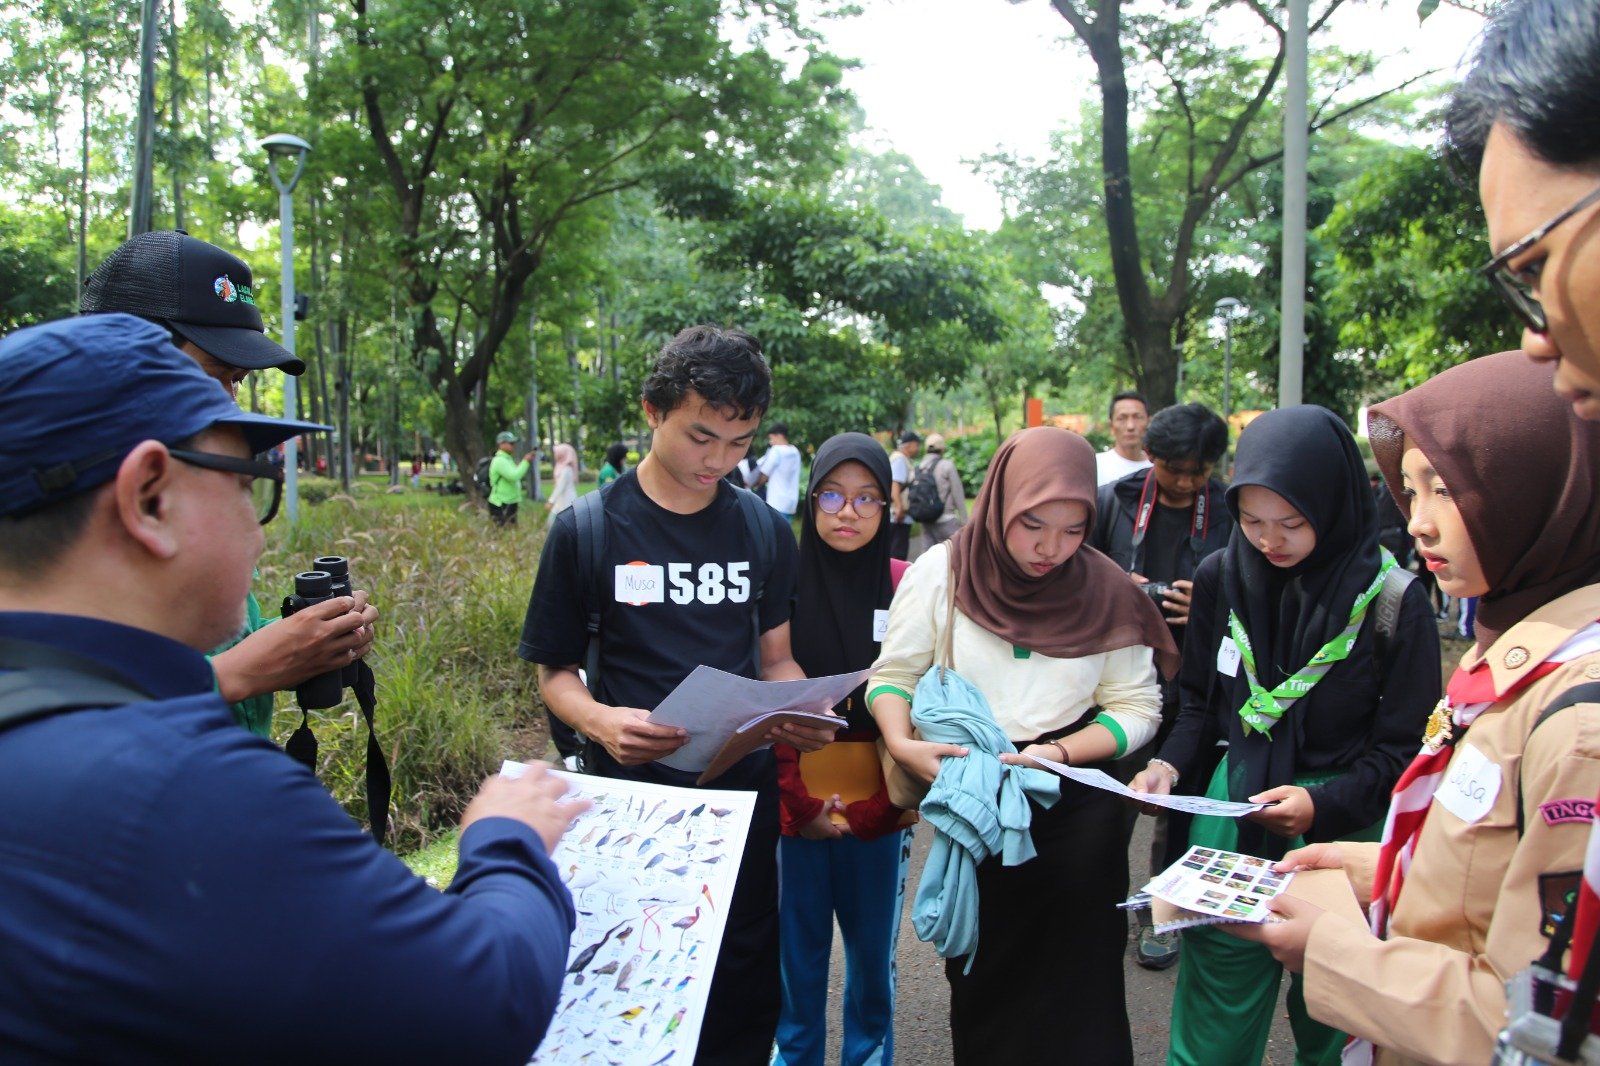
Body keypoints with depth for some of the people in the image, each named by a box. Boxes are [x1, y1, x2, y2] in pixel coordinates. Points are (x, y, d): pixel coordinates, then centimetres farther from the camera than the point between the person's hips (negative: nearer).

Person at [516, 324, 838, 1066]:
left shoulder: (764, 530, 3)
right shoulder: (586, 530, -6)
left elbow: (775, 658, 11)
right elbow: (555, 671, 0)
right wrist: (599, 722, -21)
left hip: (743, 791, 2)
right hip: (630, 792, -2)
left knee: (743, 996, 13)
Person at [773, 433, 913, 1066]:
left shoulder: (906, 589, -2)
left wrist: (890, 802, -8)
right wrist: (799, 800, -10)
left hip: (877, 811, 1)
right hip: (796, 809, 0)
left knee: (873, 956, 13)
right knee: (798, 954, 11)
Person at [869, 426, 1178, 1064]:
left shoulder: (1107, 592, -4)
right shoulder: (942, 573, -6)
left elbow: (1136, 707, -3)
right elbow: (893, 675, -2)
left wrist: (1059, 751, -17)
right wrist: (901, 744, -20)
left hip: (1077, 811, 0)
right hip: (971, 807, 0)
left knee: (1078, 984, 6)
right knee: (981, 976, 15)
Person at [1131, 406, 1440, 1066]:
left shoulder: (1393, 602, -11)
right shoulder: (1221, 577, -2)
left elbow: (1403, 749, -7)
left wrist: (1325, 803, -22)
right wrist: (1171, 764, -9)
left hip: (1342, 831, -2)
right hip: (1231, 812, 2)